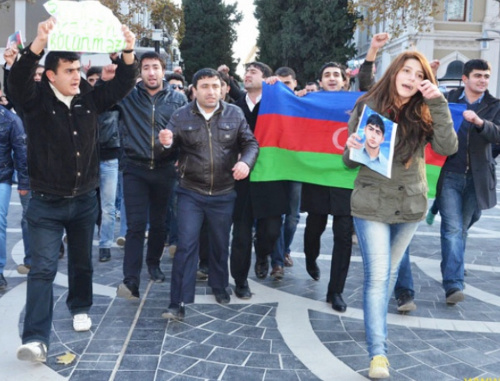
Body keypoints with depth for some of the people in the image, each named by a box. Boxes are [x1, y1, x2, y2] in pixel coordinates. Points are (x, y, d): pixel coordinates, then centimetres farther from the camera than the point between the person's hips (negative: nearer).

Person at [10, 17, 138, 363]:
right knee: (43, 268, -7)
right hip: (47, 203, -4)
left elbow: (123, 85, -2)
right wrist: (40, 43, -45)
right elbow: (17, 79, -30)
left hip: (85, 200, 4)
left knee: (82, 262, 20)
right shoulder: (36, 99, -11)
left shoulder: (89, 98, 0)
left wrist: (128, 52, -20)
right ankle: (36, 338, -6)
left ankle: (80, 308, 43)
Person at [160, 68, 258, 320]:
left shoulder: (234, 114, -1)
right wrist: (166, 143, -29)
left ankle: (219, 286, 39)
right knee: (186, 246, -5)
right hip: (190, 193, -1)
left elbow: (251, 143, 0)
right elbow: (171, 147, -4)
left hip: (223, 194, 1)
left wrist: (246, 161, -22)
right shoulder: (181, 116, -2)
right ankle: (178, 303, -1)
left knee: (220, 244, 16)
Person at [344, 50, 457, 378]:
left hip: (410, 204, 3)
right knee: (377, 275, -7)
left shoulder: (424, 113, -2)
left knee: (391, 271, 18)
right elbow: (350, 162, -3)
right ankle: (378, 352, -6)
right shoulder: (367, 106, -6)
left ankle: (377, 324, 38)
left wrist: (437, 102, -22)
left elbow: (448, 147, -18)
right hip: (372, 204, -3)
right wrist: (352, 148, -26)